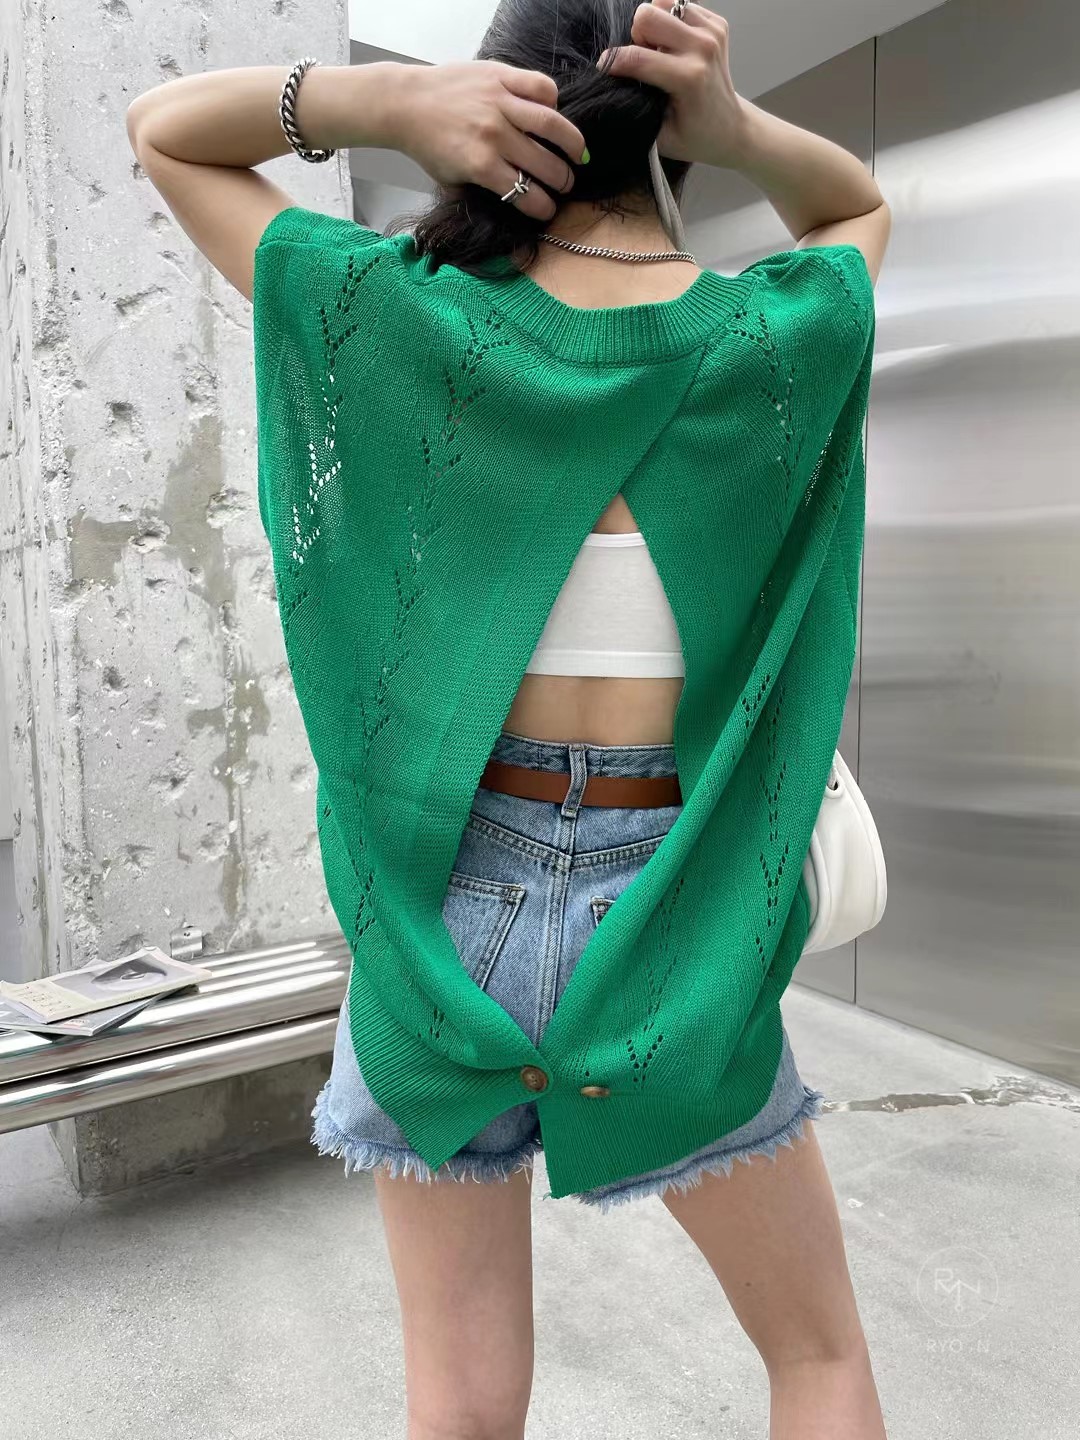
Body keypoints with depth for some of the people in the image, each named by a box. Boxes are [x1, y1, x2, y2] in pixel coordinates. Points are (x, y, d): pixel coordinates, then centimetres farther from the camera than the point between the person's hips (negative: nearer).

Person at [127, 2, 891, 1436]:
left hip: (453, 896, 1)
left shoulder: (412, 318, -5)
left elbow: (162, 128, 11)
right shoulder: (777, 331, -3)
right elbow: (861, 206, 21)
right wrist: (732, 123, 1)